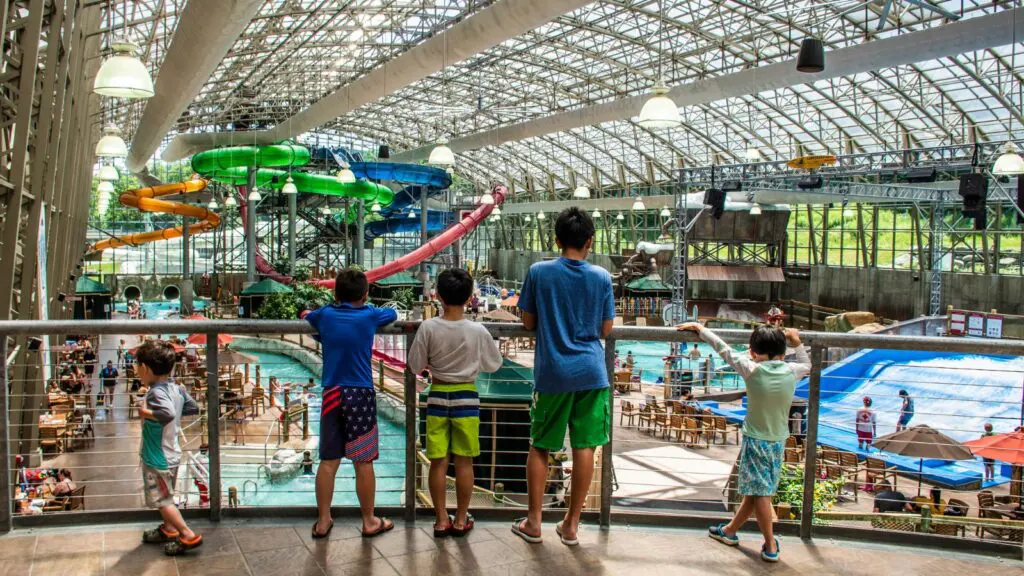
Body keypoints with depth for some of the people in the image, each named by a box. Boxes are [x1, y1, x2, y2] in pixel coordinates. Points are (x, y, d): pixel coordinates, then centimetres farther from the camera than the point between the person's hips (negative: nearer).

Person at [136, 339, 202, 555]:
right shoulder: (177, 389, 0)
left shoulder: (156, 392, -26)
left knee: (161, 499, 2)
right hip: (172, 454, 9)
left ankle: (188, 535, 3)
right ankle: (169, 529, 39)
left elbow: (168, 414, -43)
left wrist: (146, 412, -29)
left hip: (157, 458, -9)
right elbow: (193, 408, 11)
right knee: (165, 496, 24)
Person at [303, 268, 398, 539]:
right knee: (363, 462, 5)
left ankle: (323, 521, 17)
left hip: (331, 395, 3)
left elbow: (305, 316, 28)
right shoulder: (370, 316, 0)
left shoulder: (325, 315, 6)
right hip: (360, 395, -3)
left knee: (328, 461, 9)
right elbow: (393, 314, 21)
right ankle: (369, 522, 16)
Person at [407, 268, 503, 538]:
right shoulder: (478, 331, -11)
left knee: (438, 462, 8)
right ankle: (461, 520, 18)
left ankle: (441, 520, 15)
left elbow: (415, 365, -4)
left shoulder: (428, 328, -12)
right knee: (464, 462, 9)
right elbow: (494, 364, 2)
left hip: (437, 397, 0)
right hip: (466, 398, 0)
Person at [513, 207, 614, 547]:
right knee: (584, 447, 8)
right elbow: (605, 330, 4)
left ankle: (533, 523, 20)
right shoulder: (602, 277, -2)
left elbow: (528, 322, 1)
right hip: (591, 373, 1)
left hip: (552, 374, 0)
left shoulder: (539, 272, -5)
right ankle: (571, 525, 16)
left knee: (539, 447, 12)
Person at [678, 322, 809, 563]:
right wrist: (797, 343, 15)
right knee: (754, 491, 14)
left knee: (760, 493, 4)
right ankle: (730, 530, 31)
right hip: (778, 442, 5)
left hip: (756, 440, -5)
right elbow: (807, 365, 17)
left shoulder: (752, 370, -16)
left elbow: (724, 349, -6)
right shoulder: (791, 371, -6)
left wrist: (700, 328, 3)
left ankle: (771, 546, 8)